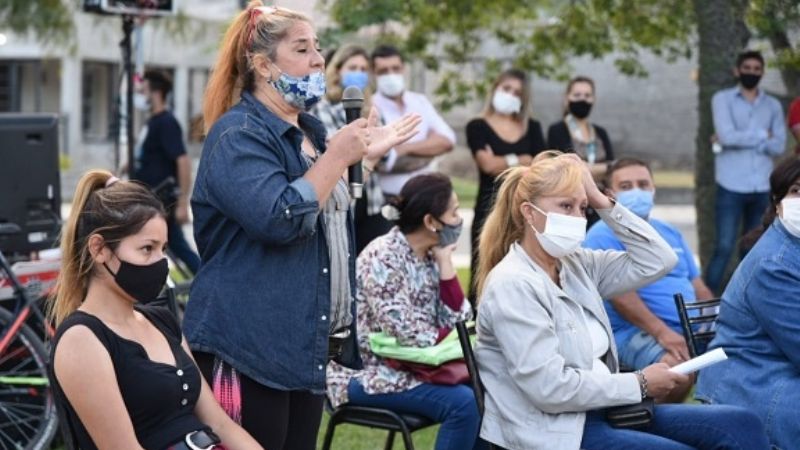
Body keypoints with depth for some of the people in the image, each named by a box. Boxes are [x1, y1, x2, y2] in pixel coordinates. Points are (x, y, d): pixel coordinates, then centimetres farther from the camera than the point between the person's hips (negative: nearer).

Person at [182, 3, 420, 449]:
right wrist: (338, 155, -19)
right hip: (250, 345, -9)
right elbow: (281, 220, -28)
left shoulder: (312, 131, 15)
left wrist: (366, 158, 17)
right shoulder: (238, 135, -14)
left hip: (305, 343, 9)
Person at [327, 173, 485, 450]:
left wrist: (445, 261, -6)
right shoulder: (383, 258, -19)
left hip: (408, 365, 8)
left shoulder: (430, 256, 6)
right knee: (463, 403, -24)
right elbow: (408, 335, -24)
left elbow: (456, 319, 0)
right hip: (367, 373, -8)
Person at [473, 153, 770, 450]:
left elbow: (658, 261, 13)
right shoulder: (512, 285, -14)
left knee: (741, 425, -5)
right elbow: (549, 388, -20)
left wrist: (602, 202, 4)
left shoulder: (574, 265, 11)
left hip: (600, 410, 9)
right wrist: (640, 384, -12)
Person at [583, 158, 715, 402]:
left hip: (694, 327, 7)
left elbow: (698, 287, 23)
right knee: (677, 365, -35)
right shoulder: (603, 235, 0)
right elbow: (618, 293, -13)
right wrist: (661, 331, -24)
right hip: (636, 331, -7)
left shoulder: (670, 233, 23)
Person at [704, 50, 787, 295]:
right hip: (731, 186, -4)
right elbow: (727, 136, -13)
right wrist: (762, 135, -3)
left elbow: (779, 146, 0)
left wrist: (741, 138, -8)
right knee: (724, 247, -8)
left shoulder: (773, 105, 12)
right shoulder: (723, 99, 3)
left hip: (762, 188, 4)